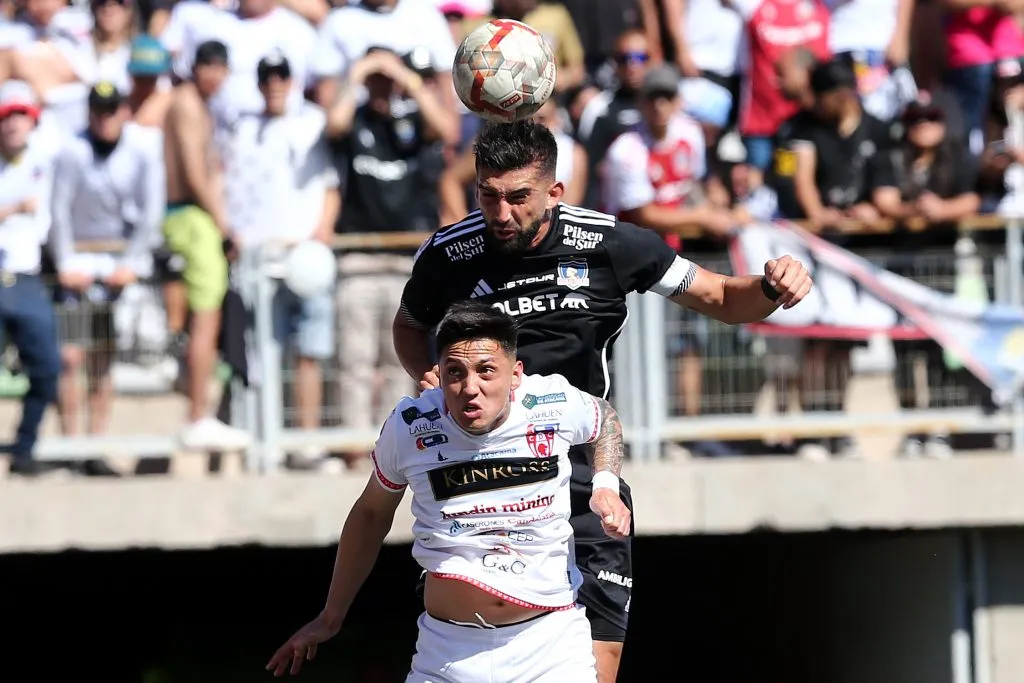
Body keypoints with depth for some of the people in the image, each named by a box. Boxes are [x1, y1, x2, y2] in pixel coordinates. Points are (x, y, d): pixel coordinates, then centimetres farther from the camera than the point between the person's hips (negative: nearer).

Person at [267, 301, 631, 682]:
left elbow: (605, 418, 16)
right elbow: (371, 513, 10)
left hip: (552, 645, 0)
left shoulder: (555, 404, -9)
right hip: (447, 649, 0)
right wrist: (331, 618, 16)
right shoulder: (409, 426, -9)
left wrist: (605, 486, -3)